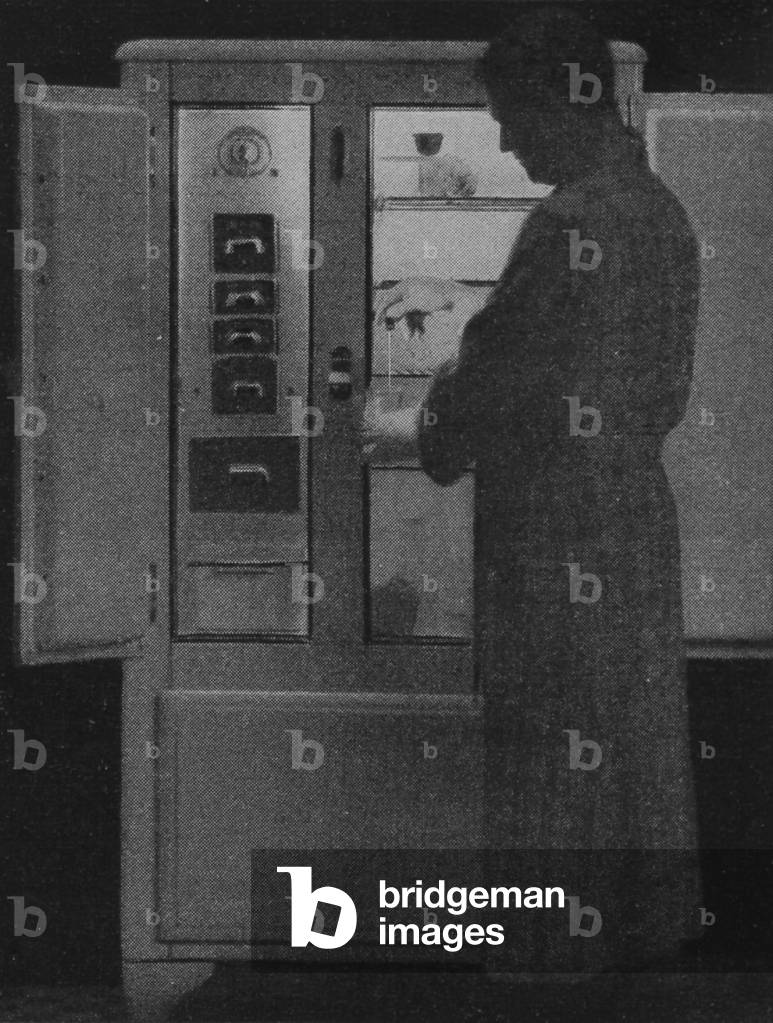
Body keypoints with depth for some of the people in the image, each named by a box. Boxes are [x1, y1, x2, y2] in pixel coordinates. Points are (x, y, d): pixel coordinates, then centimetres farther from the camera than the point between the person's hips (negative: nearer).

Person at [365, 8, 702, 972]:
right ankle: (650, 923, 28)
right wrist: (459, 296, 19)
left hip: (562, 537, -9)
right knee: (639, 730, 17)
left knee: (559, 753, 3)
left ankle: (564, 955, 14)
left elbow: (501, 370, -15)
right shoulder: (657, 206, 8)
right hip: (640, 512, 9)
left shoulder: (572, 220, -20)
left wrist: (410, 430, 2)